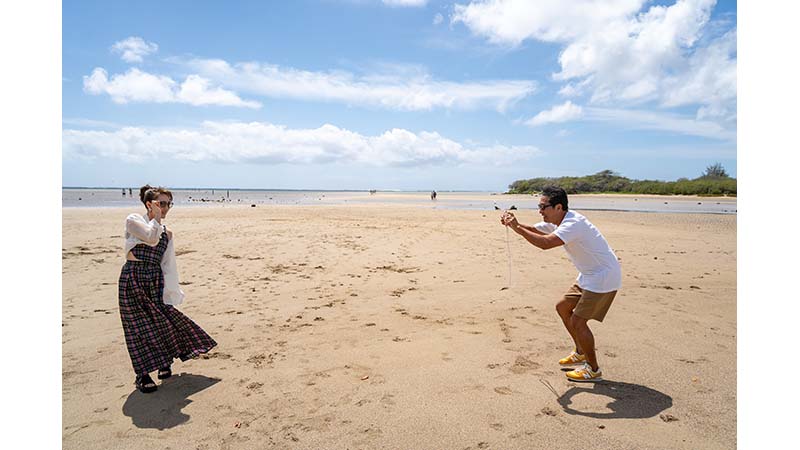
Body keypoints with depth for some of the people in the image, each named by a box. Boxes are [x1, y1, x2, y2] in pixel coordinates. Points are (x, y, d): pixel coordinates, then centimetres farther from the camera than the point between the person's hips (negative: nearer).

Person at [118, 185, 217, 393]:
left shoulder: (166, 232, 11)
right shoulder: (133, 220, -3)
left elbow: (168, 264, 9)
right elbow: (151, 238, -23)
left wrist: (171, 290, 4)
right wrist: (155, 217, -9)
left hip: (157, 281, 4)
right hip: (133, 280, -4)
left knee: (165, 321, 4)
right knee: (140, 327, 1)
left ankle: (164, 362, 28)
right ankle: (143, 375, 14)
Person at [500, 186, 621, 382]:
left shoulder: (573, 224, -28)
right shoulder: (556, 222, 3)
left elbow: (545, 243, -40)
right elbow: (533, 230, 4)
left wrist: (517, 228, -33)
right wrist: (514, 223, -15)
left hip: (604, 278, -10)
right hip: (589, 276, 10)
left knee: (578, 321, -8)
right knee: (563, 307, 15)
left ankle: (593, 370, 10)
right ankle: (581, 353, 31)